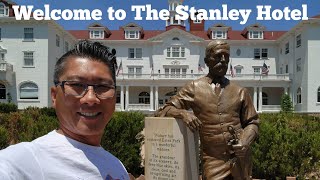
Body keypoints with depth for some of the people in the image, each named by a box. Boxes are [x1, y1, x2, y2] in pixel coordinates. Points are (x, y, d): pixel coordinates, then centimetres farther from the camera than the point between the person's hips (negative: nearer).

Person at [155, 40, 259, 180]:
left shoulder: (240, 92, 7)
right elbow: (162, 112, 2)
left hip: (240, 161, 3)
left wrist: (245, 142, -7)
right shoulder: (194, 88, 2)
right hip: (214, 162, -2)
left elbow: (252, 122, 13)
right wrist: (182, 113, -19)